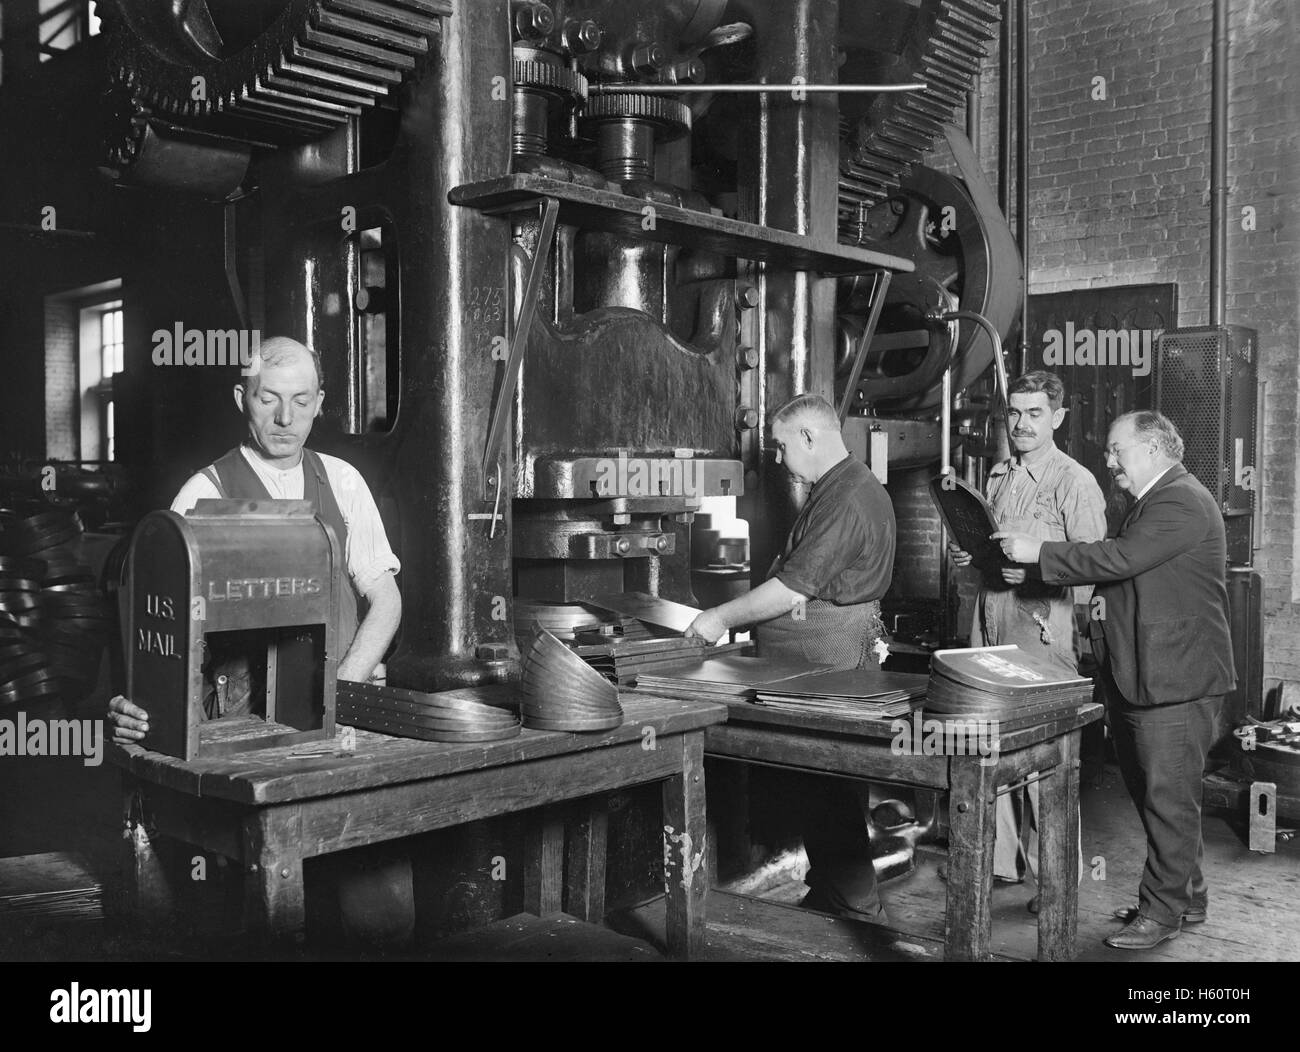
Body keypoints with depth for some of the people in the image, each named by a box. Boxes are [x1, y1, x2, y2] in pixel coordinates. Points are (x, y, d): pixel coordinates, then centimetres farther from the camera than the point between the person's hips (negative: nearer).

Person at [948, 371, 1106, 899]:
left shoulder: (1075, 483, -5)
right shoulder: (997, 477, 16)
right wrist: (967, 555, 7)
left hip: (1043, 628, -7)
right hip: (990, 622, 7)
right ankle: (1001, 857, 23)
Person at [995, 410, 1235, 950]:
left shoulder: (1182, 503, -15)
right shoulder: (1152, 502, 19)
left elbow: (1117, 558, -25)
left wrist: (1038, 552, -19)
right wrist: (1110, 603, 12)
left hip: (1176, 678, -11)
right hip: (1140, 674, 11)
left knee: (1168, 797, -3)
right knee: (1151, 791, 16)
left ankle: (1163, 911, 6)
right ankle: (1186, 894, 29)